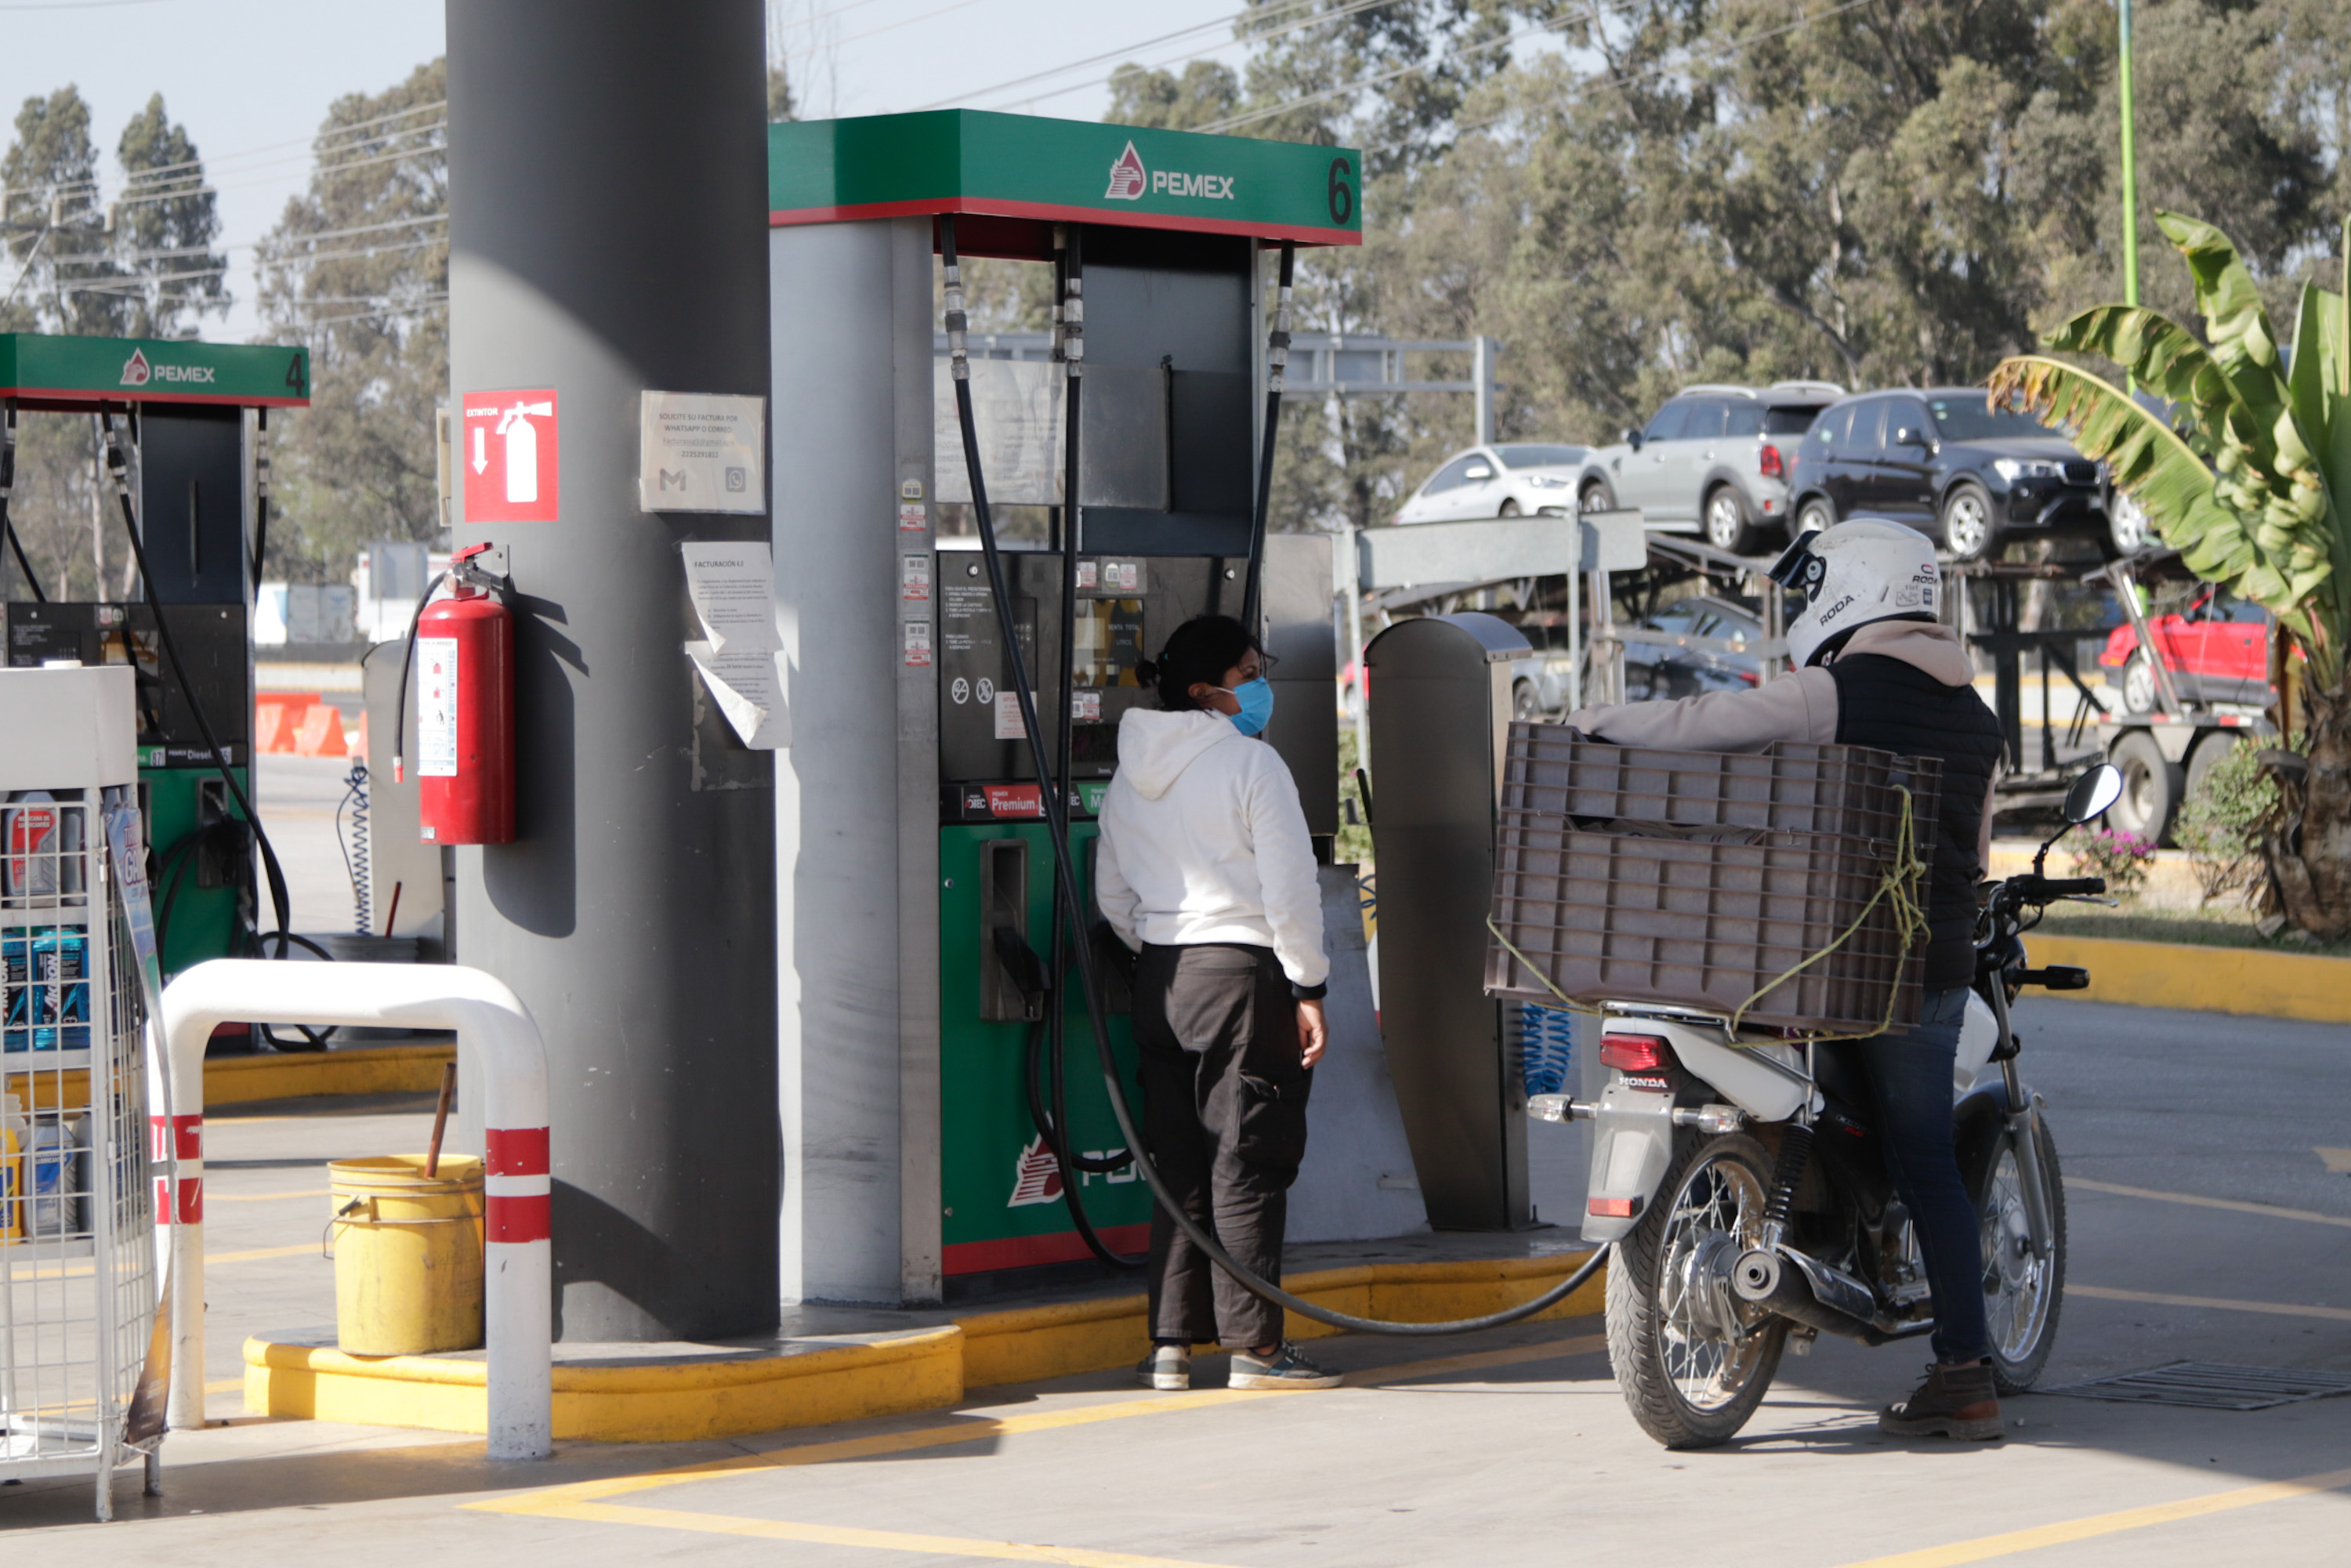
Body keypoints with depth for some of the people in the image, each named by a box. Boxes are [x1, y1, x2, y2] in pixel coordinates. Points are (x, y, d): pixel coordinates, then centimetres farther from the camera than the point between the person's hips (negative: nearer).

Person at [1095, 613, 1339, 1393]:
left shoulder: (1131, 775, 12)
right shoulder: (1250, 762, -9)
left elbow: (1113, 897, 17)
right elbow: (1290, 889, -13)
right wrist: (1307, 988, -8)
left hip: (1162, 976, 7)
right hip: (1242, 970, -7)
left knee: (1177, 1165, 9)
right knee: (1247, 1162, -4)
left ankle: (1170, 1343, 8)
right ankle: (1254, 1345, -3)